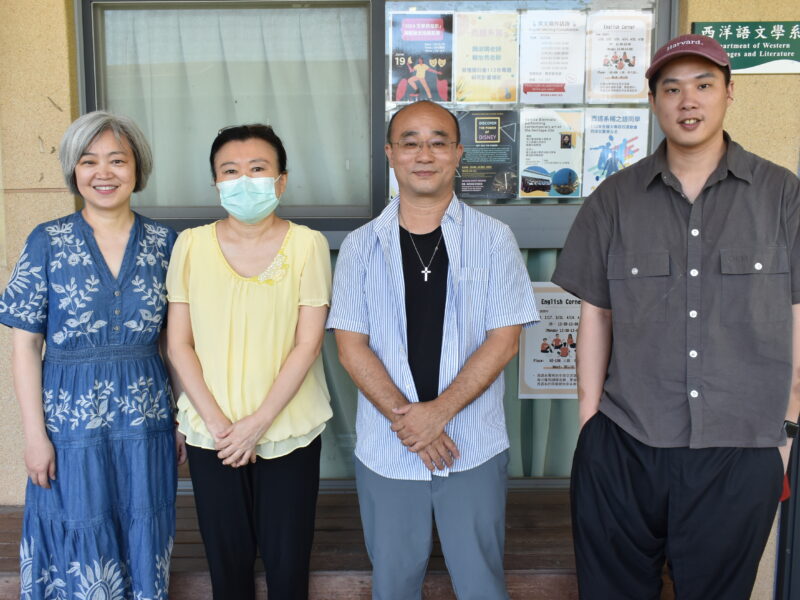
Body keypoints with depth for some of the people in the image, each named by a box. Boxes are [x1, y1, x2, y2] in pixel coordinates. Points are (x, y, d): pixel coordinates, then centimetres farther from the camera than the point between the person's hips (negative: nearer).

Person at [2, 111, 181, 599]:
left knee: (143, 547, 14)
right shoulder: (47, 242, -4)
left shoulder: (164, 243, 1)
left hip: (147, 421, 2)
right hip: (72, 422, -1)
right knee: (79, 549, 11)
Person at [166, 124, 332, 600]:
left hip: (288, 433, -1)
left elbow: (308, 345, -10)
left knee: (287, 561, 9)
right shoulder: (192, 244, -1)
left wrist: (256, 424, -13)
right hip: (211, 434, 2)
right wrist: (217, 423, -9)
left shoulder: (307, 244, -7)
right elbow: (179, 344, -1)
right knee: (227, 560, 15)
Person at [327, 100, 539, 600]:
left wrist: (439, 412, -15)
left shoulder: (494, 240, -2)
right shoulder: (361, 246, 1)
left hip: (474, 447, -1)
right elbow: (351, 347, -3)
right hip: (386, 450, 1)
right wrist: (405, 420, -13)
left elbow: (504, 339, -6)